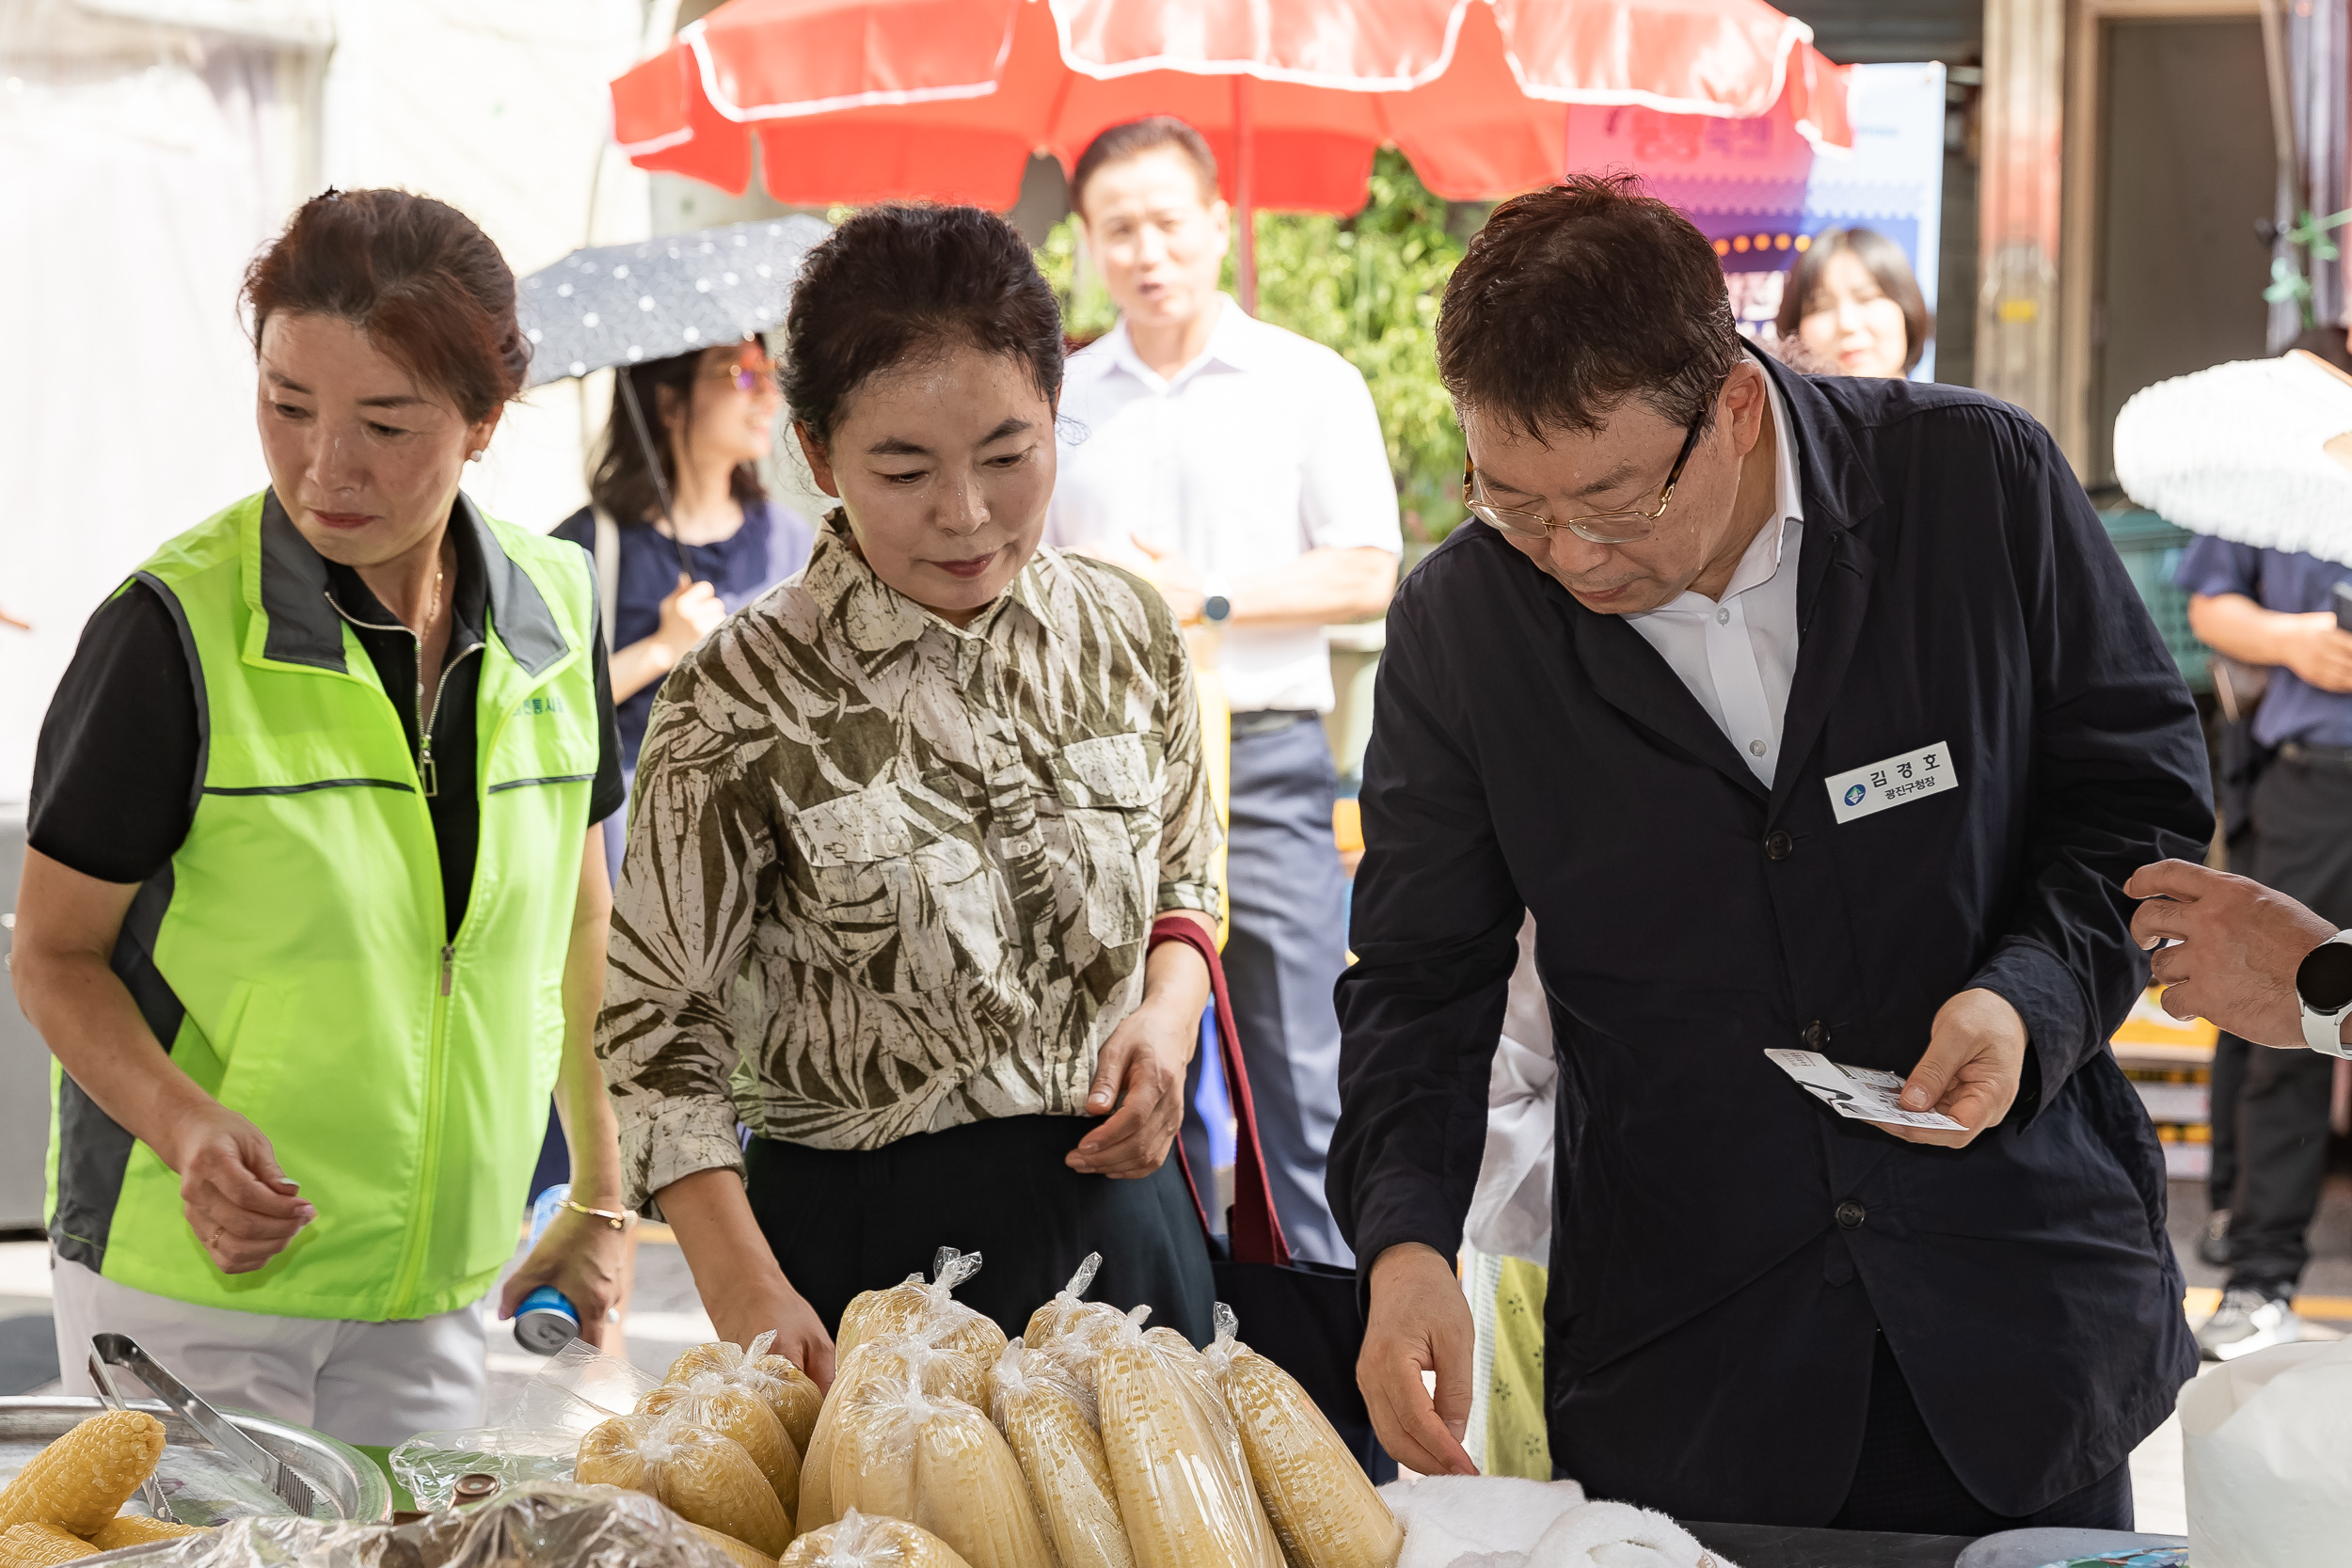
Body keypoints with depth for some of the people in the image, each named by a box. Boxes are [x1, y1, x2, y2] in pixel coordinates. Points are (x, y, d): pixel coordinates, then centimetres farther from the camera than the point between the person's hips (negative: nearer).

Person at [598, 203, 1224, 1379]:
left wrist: (1167, 1013, -6)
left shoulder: (1127, 634, 1)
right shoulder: (745, 702, -13)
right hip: (865, 1242, -4)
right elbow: (657, 1025, -9)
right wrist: (744, 1289, -20)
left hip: (1120, 1213, 4)